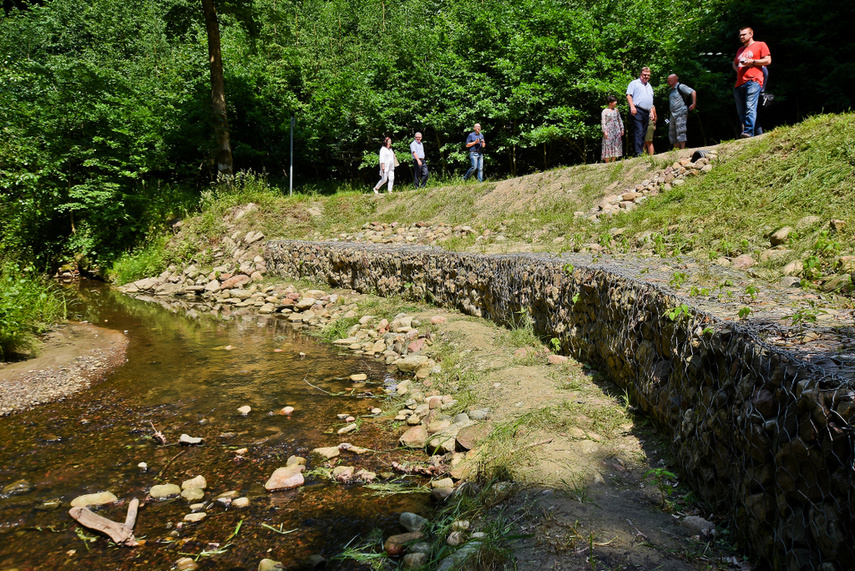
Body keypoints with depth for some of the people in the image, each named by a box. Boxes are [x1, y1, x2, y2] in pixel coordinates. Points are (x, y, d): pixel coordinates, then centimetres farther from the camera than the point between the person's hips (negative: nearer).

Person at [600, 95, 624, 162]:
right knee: (608, 146, -6)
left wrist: (622, 129, 13)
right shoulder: (605, 111, -3)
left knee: (616, 146, 3)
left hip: (616, 130, 5)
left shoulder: (616, 110, 11)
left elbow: (619, 120, 17)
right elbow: (603, 122, -7)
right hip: (609, 131, -5)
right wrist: (604, 131, -14)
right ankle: (607, 163, -5)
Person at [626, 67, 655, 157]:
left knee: (644, 133, 5)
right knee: (638, 132, -16)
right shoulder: (634, 83, 6)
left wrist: (651, 111, 18)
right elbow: (628, 95, -4)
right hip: (637, 111, -7)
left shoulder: (649, 86, 27)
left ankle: (642, 151, 7)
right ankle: (639, 153, -22)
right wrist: (632, 106, -17)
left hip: (646, 112, 7)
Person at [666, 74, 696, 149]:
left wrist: (694, 104, -17)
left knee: (680, 132, -13)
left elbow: (693, 92, -11)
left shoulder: (680, 87, -5)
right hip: (673, 115, 9)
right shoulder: (671, 91, 20)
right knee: (672, 134, 7)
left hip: (681, 114, -9)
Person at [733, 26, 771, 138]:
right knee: (740, 111, -1)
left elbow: (768, 61, 3)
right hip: (739, 84, 7)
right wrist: (737, 69, 18)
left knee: (750, 107, -22)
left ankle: (748, 132, -33)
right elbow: (734, 63, 41)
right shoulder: (740, 50, 30)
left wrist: (752, 61, -7)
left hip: (753, 81, -7)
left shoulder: (760, 45, 11)